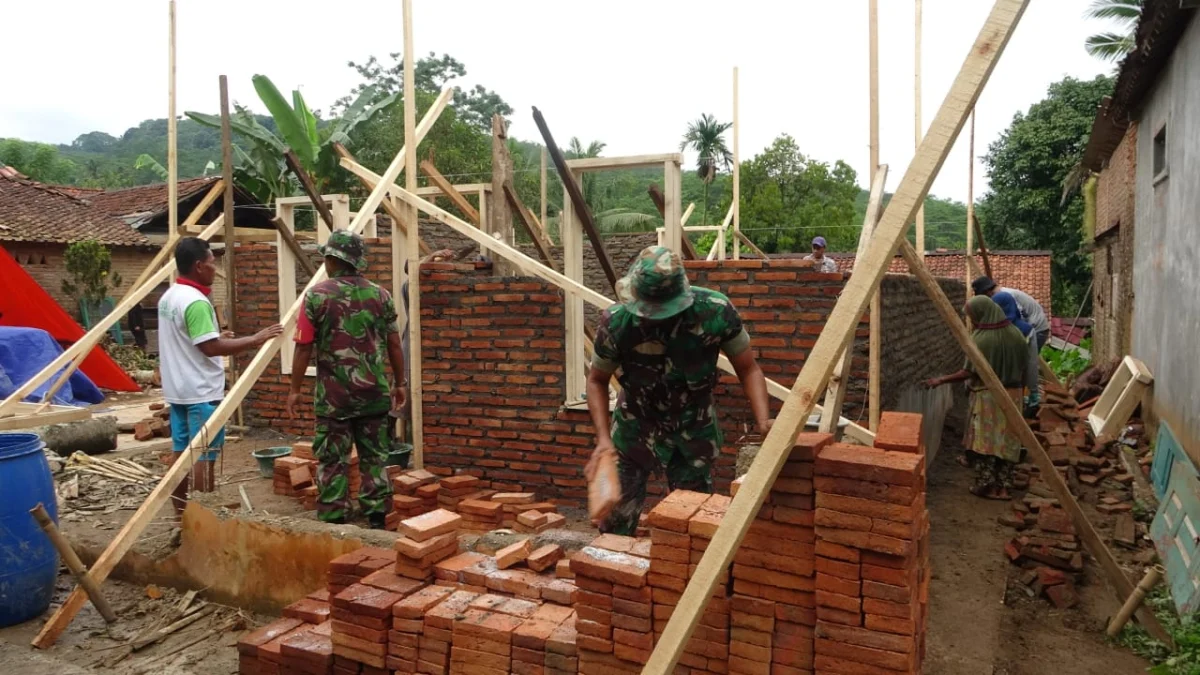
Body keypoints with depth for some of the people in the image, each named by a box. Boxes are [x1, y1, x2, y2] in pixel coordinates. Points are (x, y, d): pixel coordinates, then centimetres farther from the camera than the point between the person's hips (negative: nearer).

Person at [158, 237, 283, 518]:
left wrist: (217, 336, 21)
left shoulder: (168, 297, 11)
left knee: (180, 451, 12)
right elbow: (210, 348, -24)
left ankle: (181, 516, 19)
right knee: (204, 454, -2)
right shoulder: (196, 301, -20)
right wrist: (256, 339, -22)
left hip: (178, 389, 10)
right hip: (201, 391, -10)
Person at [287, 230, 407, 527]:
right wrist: (400, 383, 15)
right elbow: (394, 345, 5)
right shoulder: (380, 295, 2)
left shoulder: (317, 295, -6)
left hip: (333, 394, -2)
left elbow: (304, 348, -5)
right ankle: (377, 519, 17)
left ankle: (333, 521, 11)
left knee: (332, 460, 6)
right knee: (375, 457, 11)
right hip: (374, 392, 3)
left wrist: (295, 389, 4)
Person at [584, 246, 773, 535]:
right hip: (635, 425, 0)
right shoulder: (616, 322, -25)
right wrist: (604, 438, -18)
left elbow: (748, 369, -11)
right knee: (615, 518, 4)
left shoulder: (715, 311, -25)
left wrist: (764, 420, -26)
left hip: (693, 428, 1)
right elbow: (597, 380, -7)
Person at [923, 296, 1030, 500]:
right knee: (1006, 440, 10)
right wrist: (1017, 387, 19)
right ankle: (1003, 487, 13)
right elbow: (1023, 366, 7)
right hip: (1012, 394, 6)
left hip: (987, 396, -6)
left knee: (985, 440, 4)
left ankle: (987, 486, 7)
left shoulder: (981, 339, -17)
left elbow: (969, 372, -15)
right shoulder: (1015, 334, 1)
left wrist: (941, 380, -5)